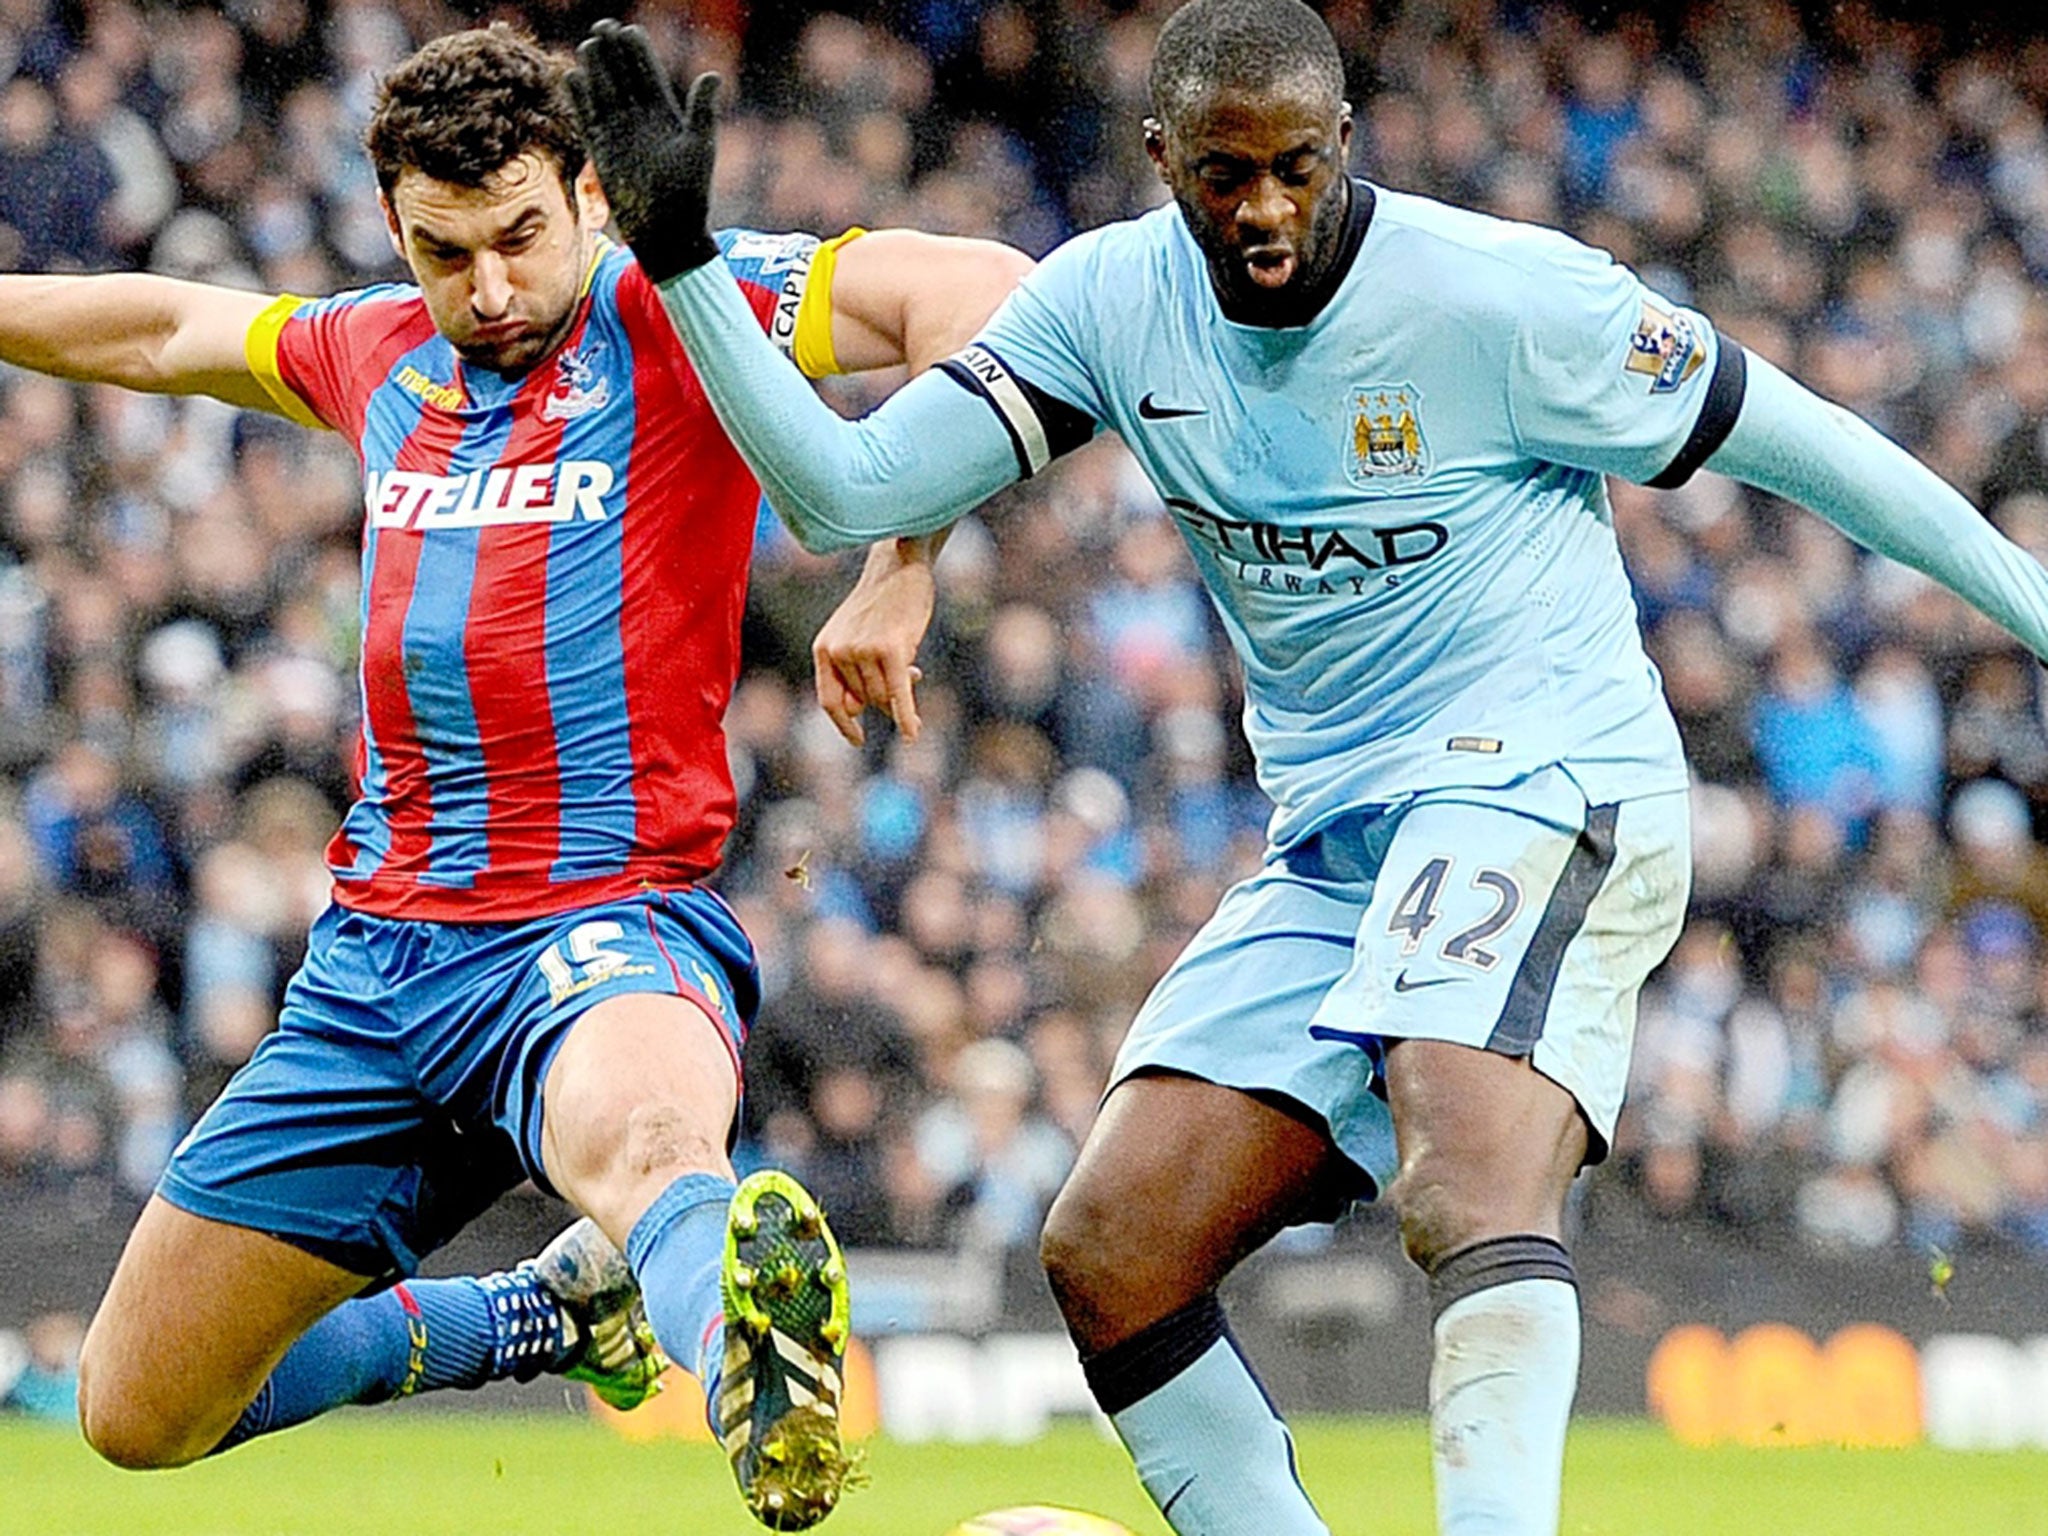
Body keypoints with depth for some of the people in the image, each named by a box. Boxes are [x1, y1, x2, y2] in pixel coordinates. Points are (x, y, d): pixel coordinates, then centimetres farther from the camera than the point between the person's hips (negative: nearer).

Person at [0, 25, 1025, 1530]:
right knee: (139, 1413, 11)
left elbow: (978, 289, -20)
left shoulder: (679, 318, -6)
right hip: (375, 953, 7)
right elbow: (164, 332, 35)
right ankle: (561, 1311, 29)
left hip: (607, 923, -7)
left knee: (640, 1136, -45)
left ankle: (767, 1403, -77)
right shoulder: (379, 355, 13)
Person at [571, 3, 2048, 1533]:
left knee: (1471, 1177, -33)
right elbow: (846, 490, -1)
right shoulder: (1113, 300, 2)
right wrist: (682, 264, -13)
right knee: (1110, 1253, -3)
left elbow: (1788, 436, -1)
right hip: (1334, 846, 7)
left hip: (1541, 782, -7)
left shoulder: (1501, 296, -12)